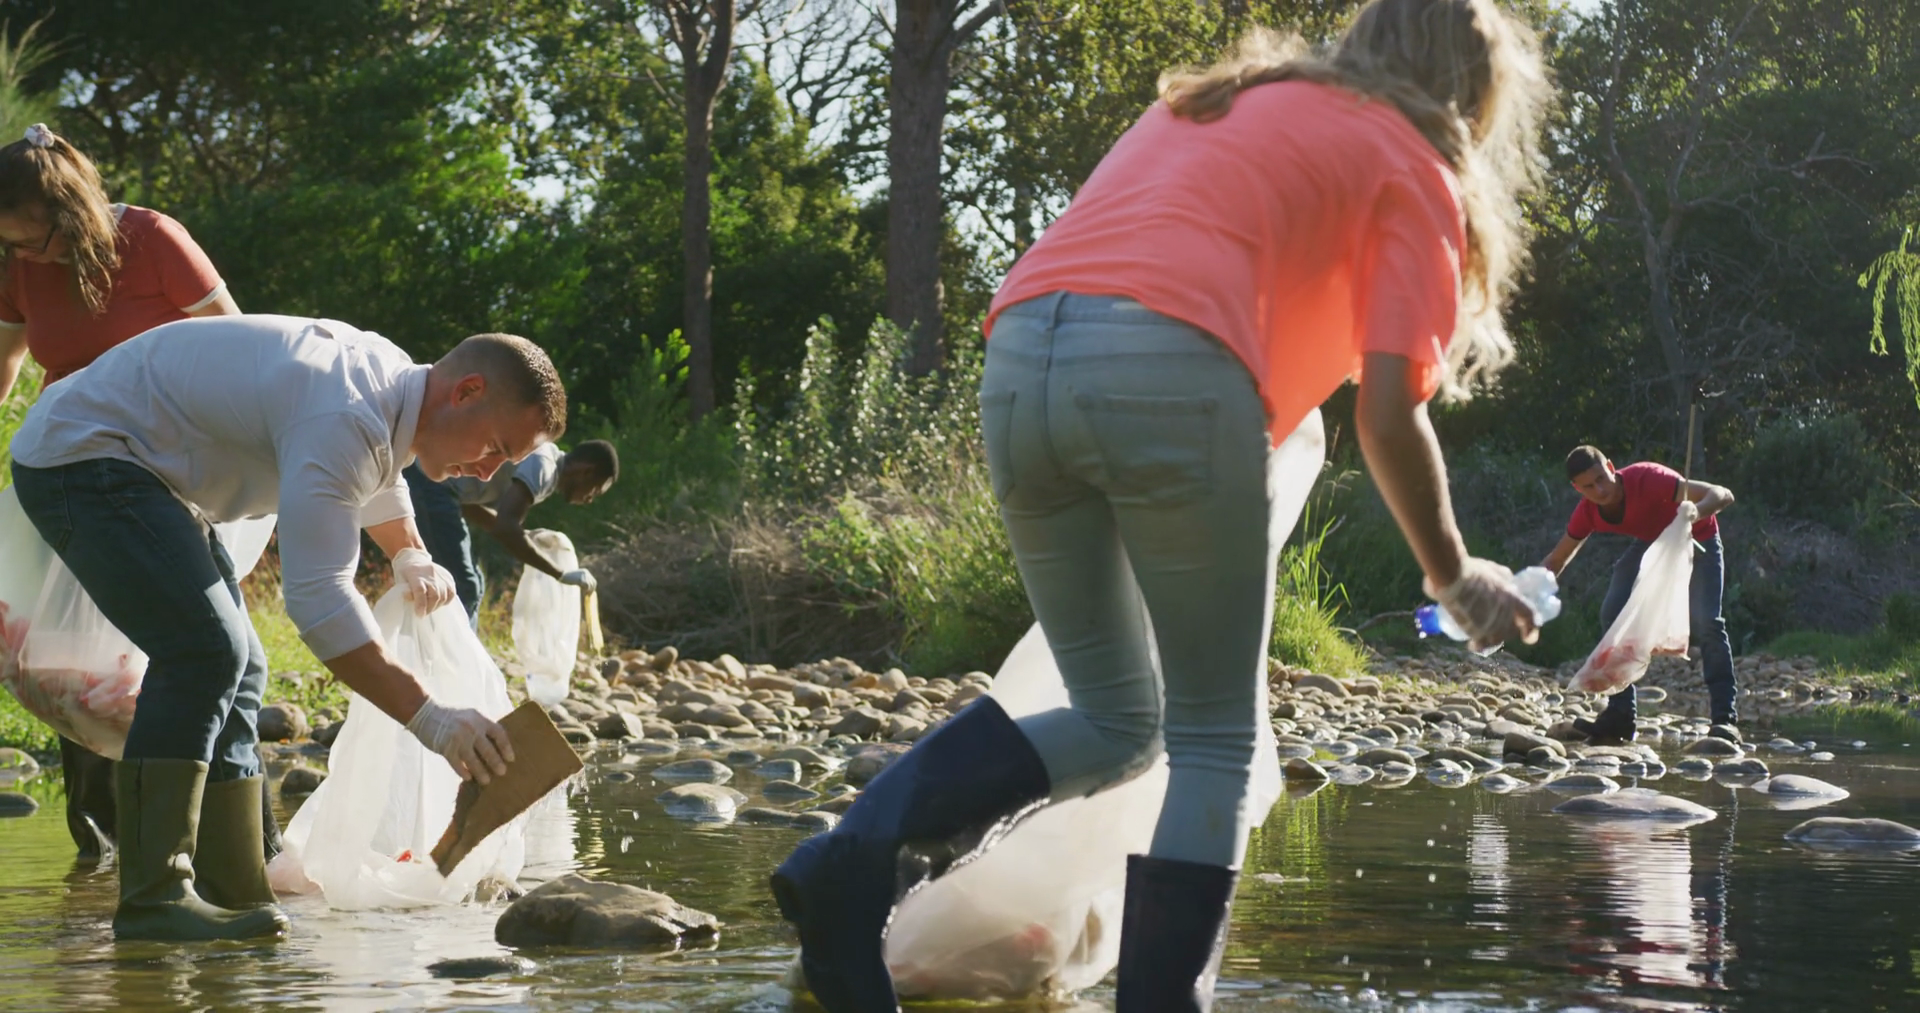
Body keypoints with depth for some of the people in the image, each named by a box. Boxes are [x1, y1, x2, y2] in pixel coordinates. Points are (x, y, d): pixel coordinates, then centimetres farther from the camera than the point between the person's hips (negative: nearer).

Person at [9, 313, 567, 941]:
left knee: (235, 669, 8)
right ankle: (151, 899, -26)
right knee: (205, 650, -24)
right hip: (79, 458, -11)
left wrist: (410, 555, 14)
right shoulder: (343, 419, -29)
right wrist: (430, 722, -39)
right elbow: (317, 594, -37)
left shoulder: (393, 378, 5)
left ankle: (234, 901, 8)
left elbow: (377, 478, 31)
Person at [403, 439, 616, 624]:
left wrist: (527, 535, 16)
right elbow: (505, 528, -25)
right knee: (461, 588, -10)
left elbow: (469, 506, 25)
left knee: (465, 587, 15)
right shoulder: (542, 465, -13)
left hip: (423, 481, 11)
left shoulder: (542, 460, 18)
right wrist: (561, 574, -17)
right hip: (428, 481, -11)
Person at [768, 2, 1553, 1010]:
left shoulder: (1218, 98, 35)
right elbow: (1388, 415, 7)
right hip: (1167, 367, -6)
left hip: (1020, 358, 6)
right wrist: (1451, 574, 21)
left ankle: (855, 860, -4)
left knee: (1114, 721, 15)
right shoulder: (1409, 168, 15)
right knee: (1214, 737, 8)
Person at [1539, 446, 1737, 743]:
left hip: (1698, 540, -5)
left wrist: (1697, 512, -65)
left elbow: (1723, 495, -43)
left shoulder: (1648, 479, -38)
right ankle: (1620, 718, -5)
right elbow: (1557, 560, -3)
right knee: (1612, 614, -10)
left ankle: (1725, 718, -19)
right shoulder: (1588, 513, -19)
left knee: (1707, 623, -22)